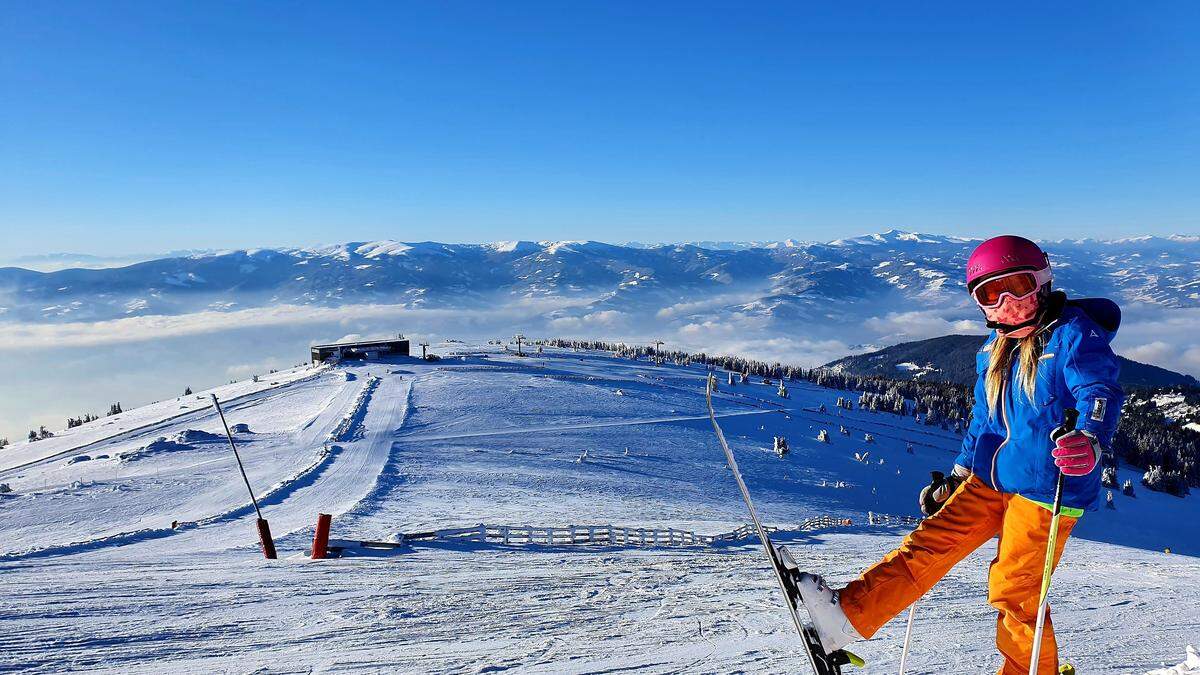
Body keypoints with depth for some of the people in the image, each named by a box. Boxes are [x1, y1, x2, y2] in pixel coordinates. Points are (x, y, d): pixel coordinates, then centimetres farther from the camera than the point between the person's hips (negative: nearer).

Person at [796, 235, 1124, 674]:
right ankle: (848, 614, -10)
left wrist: (1090, 440, -45)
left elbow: (1101, 391, -23)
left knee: (1014, 592, -3)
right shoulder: (995, 347, 14)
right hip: (991, 477, 7)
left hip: (1045, 489, -7)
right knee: (934, 540, -4)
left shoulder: (1073, 334, -9)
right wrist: (958, 475, 23)